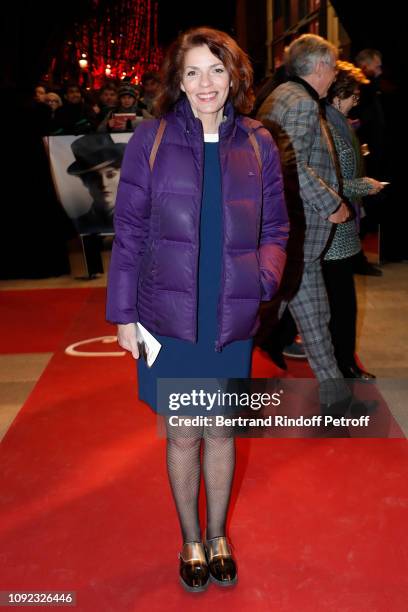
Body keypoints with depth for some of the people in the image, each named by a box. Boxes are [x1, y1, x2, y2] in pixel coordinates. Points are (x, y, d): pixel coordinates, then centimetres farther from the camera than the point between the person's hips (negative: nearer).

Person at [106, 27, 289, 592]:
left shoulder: (257, 143, 3)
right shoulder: (152, 139, -3)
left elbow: (275, 226, 10)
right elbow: (128, 231, -1)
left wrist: (265, 274, -9)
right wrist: (123, 313, -3)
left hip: (232, 321, 2)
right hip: (168, 316, -1)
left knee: (222, 432, 15)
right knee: (183, 436, 11)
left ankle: (218, 536, 38)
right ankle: (192, 542, 34)